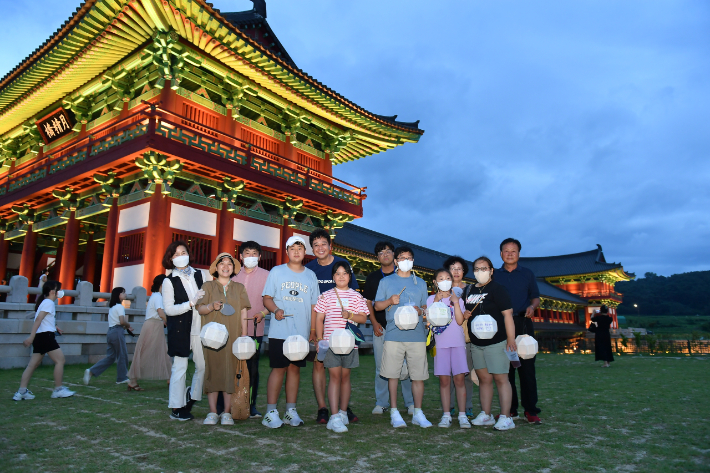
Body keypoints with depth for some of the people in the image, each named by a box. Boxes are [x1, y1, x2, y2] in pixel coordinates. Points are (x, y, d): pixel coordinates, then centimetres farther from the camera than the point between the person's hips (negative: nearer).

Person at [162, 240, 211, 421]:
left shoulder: (201, 274, 6)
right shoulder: (169, 281, -2)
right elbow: (169, 309, -8)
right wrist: (191, 303, -17)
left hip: (199, 328, 3)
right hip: (180, 330, -3)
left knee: (203, 365, 5)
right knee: (180, 368, 1)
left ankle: (191, 398, 28)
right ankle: (176, 408, 14)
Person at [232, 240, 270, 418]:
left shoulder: (266, 276, 3)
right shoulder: (235, 276, 10)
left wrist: (262, 313, -13)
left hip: (255, 328, -2)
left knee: (252, 367, 4)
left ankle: (251, 405, 14)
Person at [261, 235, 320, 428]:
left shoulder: (311, 276, 11)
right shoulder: (276, 272, 4)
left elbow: (314, 305, 12)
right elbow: (267, 298, 1)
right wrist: (276, 310, -19)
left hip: (301, 332, 3)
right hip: (279, 332, -3)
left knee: (295, 369, 8)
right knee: (278, 368, -3)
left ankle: (291, 411, 17)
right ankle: (271, 412, 6)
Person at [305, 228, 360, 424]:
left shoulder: (342, 264, -2)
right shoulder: (309, 268, 1)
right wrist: (311, 328, 0)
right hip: (317, 323, 1)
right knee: (318, 363, 1)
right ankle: (322, 408, 10)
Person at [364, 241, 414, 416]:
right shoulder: (372, 278, 12)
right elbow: (368, 302, 12)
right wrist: (374, 323, 0)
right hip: (381, 328, 2)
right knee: (380, 366, 4)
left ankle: (411, 403, 11)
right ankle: (381, 403, 14)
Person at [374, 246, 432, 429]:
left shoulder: (420, 283, 17)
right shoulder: (386, 281, 10)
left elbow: (426, 307, 19)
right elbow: (377, 305, 9)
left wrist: (420, 311, -4)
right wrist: (390, 301, -10)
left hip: (417, 334, 2)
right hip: (394, 334, -1)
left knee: (419, 374, 2)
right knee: (393, 374, 0)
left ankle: (418, 413, 14)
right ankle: (394, 412, 12)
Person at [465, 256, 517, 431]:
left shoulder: (496, 289, -7)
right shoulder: (469, 290, 12)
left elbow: (507, 313, -13)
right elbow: (463, 311, 27)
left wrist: (511, 339, -18)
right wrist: (464, 314, 2)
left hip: (496, 342, -6)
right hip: (476, 343, 7)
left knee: (500, 378, -2)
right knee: (484, 378, 12)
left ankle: (505, 417, 4)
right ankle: (486, 415, 21)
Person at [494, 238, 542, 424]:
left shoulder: (527, 274, 11)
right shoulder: (494, 276, 12)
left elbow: (535, 297, 11)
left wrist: (532, 306, -10)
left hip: (523, 323, -1)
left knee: (527, 367, -4)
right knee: (506, 368, 3)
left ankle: (530, 410, 2)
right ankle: (510, 409, 12)